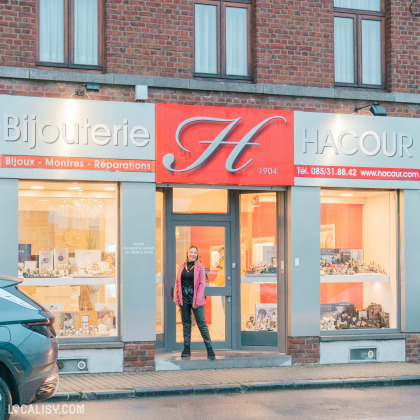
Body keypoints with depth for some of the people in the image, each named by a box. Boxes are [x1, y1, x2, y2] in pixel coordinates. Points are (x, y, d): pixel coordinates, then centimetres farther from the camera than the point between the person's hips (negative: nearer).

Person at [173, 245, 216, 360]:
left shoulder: (199, 267, -1)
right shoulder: (181, 267, 10)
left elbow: (202, 284, -4)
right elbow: (177, 282, 12)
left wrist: (197, 300, -11)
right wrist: (176, 297, 4)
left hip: (195, 297, -4)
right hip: (184, 297, 4)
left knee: (201, 323, -6)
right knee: (186, 323, 9)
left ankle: (210, 349, -3)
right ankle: (187, 349, 16)